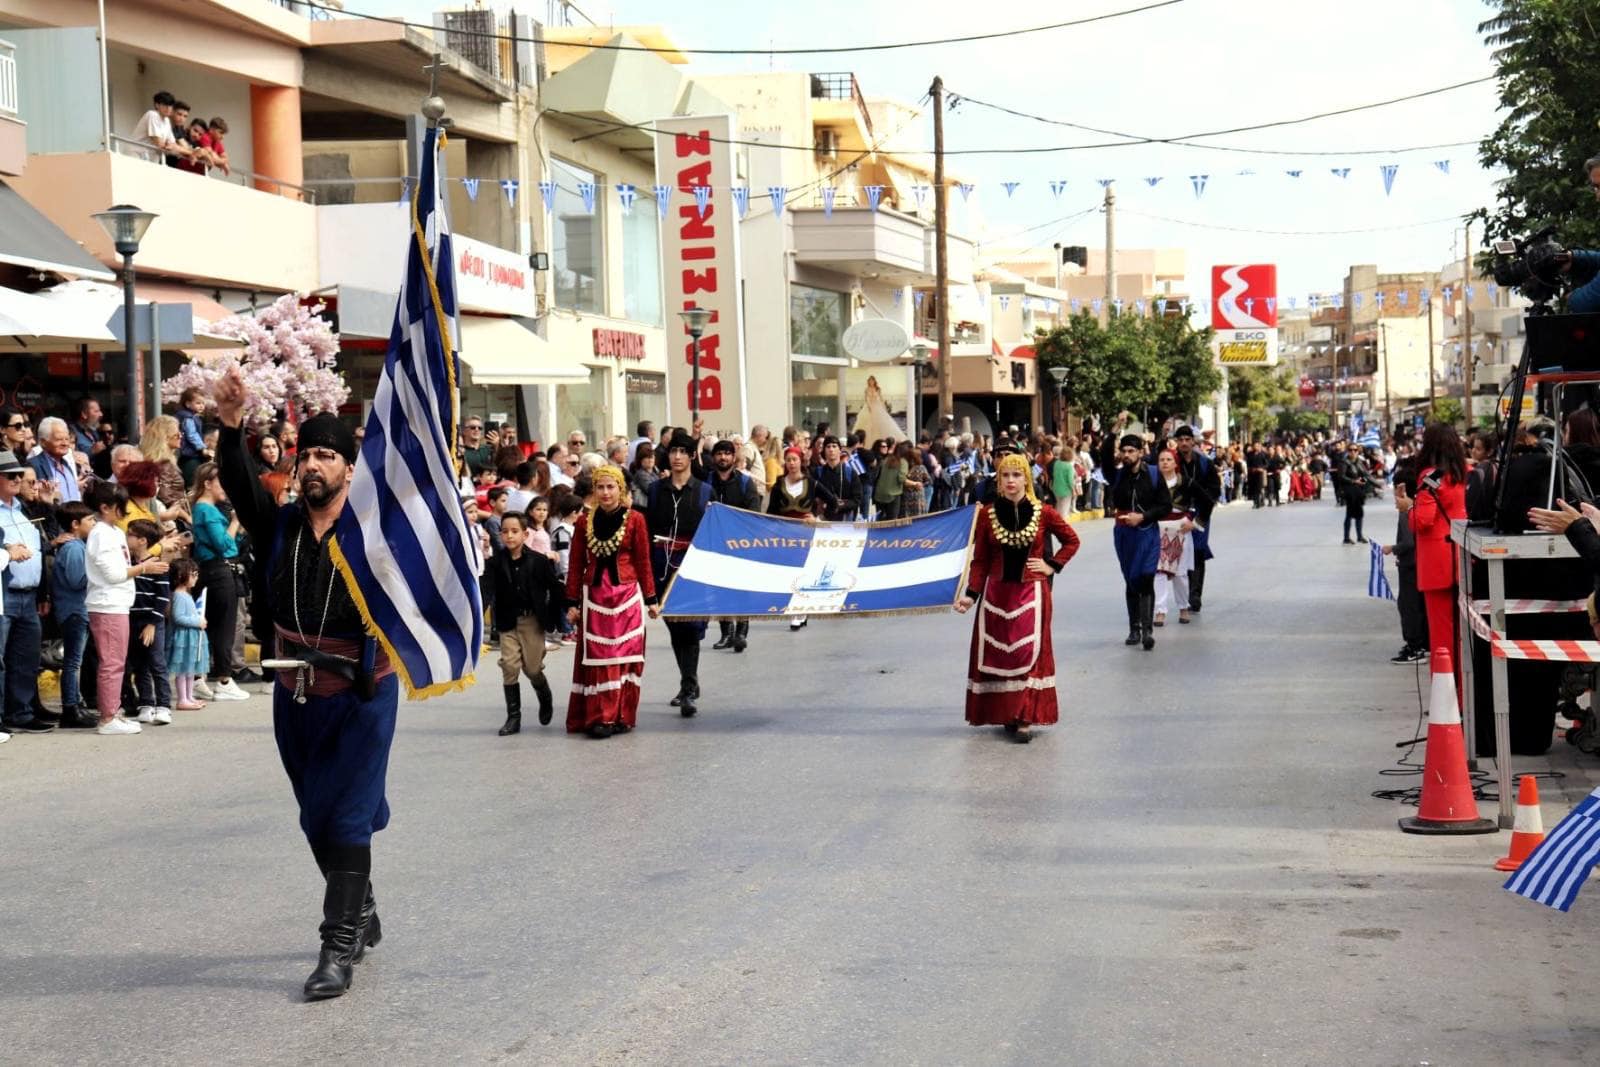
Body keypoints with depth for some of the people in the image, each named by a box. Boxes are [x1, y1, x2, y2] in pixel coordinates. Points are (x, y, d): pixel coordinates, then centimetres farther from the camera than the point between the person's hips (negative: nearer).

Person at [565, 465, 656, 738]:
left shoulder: (635, 520, 0)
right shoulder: (584, 521, 4)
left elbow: (643, 562, 3)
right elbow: (576, 565, 6)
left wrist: (650, 599, 2)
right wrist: (572, 603, 3)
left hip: (626, 595, -1)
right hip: (594, 597, 1)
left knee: (624, 655, 1)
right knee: (596, 658, -1)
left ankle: (621, 716, 8)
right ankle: (598, 718, -1)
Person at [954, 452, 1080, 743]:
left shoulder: (1043, 513, -3)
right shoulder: (987, 514, 0)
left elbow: (1071, 541, 11)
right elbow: (980, 560, 1)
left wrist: (1052, 566, -1)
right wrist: (971, 594, -8)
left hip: (1031, 593, -2)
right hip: (996, 593, 2)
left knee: (1028, 652, -7)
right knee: (997, 653, 5)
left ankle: (1024, 717, -6)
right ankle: (1004, 714, 17)